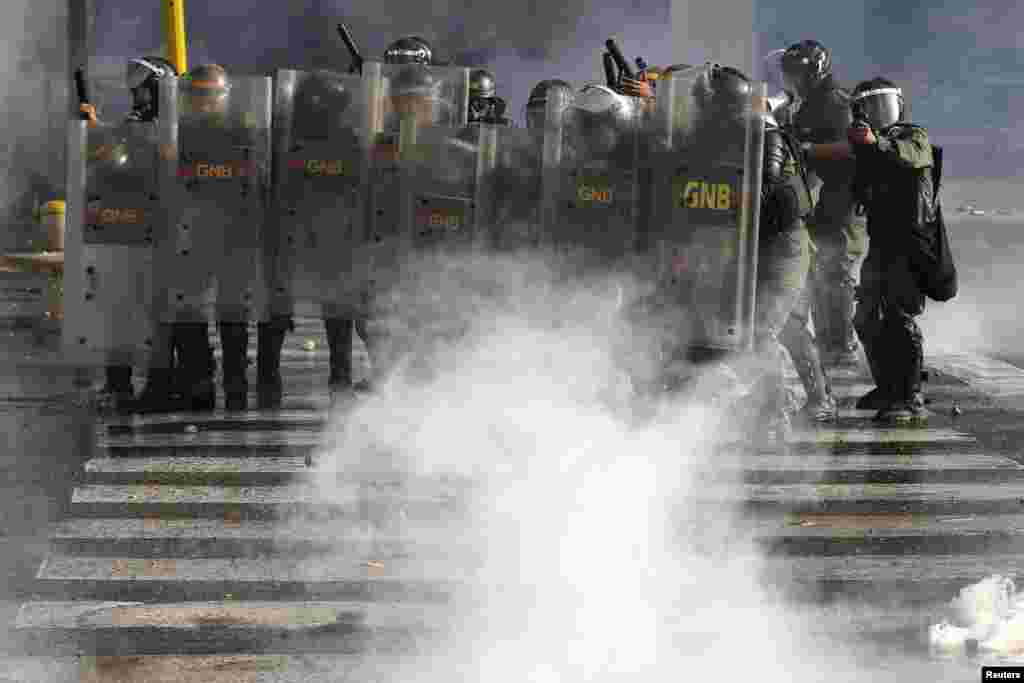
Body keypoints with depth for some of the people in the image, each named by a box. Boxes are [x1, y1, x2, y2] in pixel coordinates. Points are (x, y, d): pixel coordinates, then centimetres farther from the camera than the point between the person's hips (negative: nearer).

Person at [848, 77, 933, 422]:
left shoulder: (914, 136, 0)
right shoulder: (863, 151, 21)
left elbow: (911, 155, -24)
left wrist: (877, 143, -41)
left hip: (911, 242, -7)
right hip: (881, 244, 7)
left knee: (899, 317, -16)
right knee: (868, 319, 10)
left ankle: (911, 398, -17)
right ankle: (887, 389, 27)